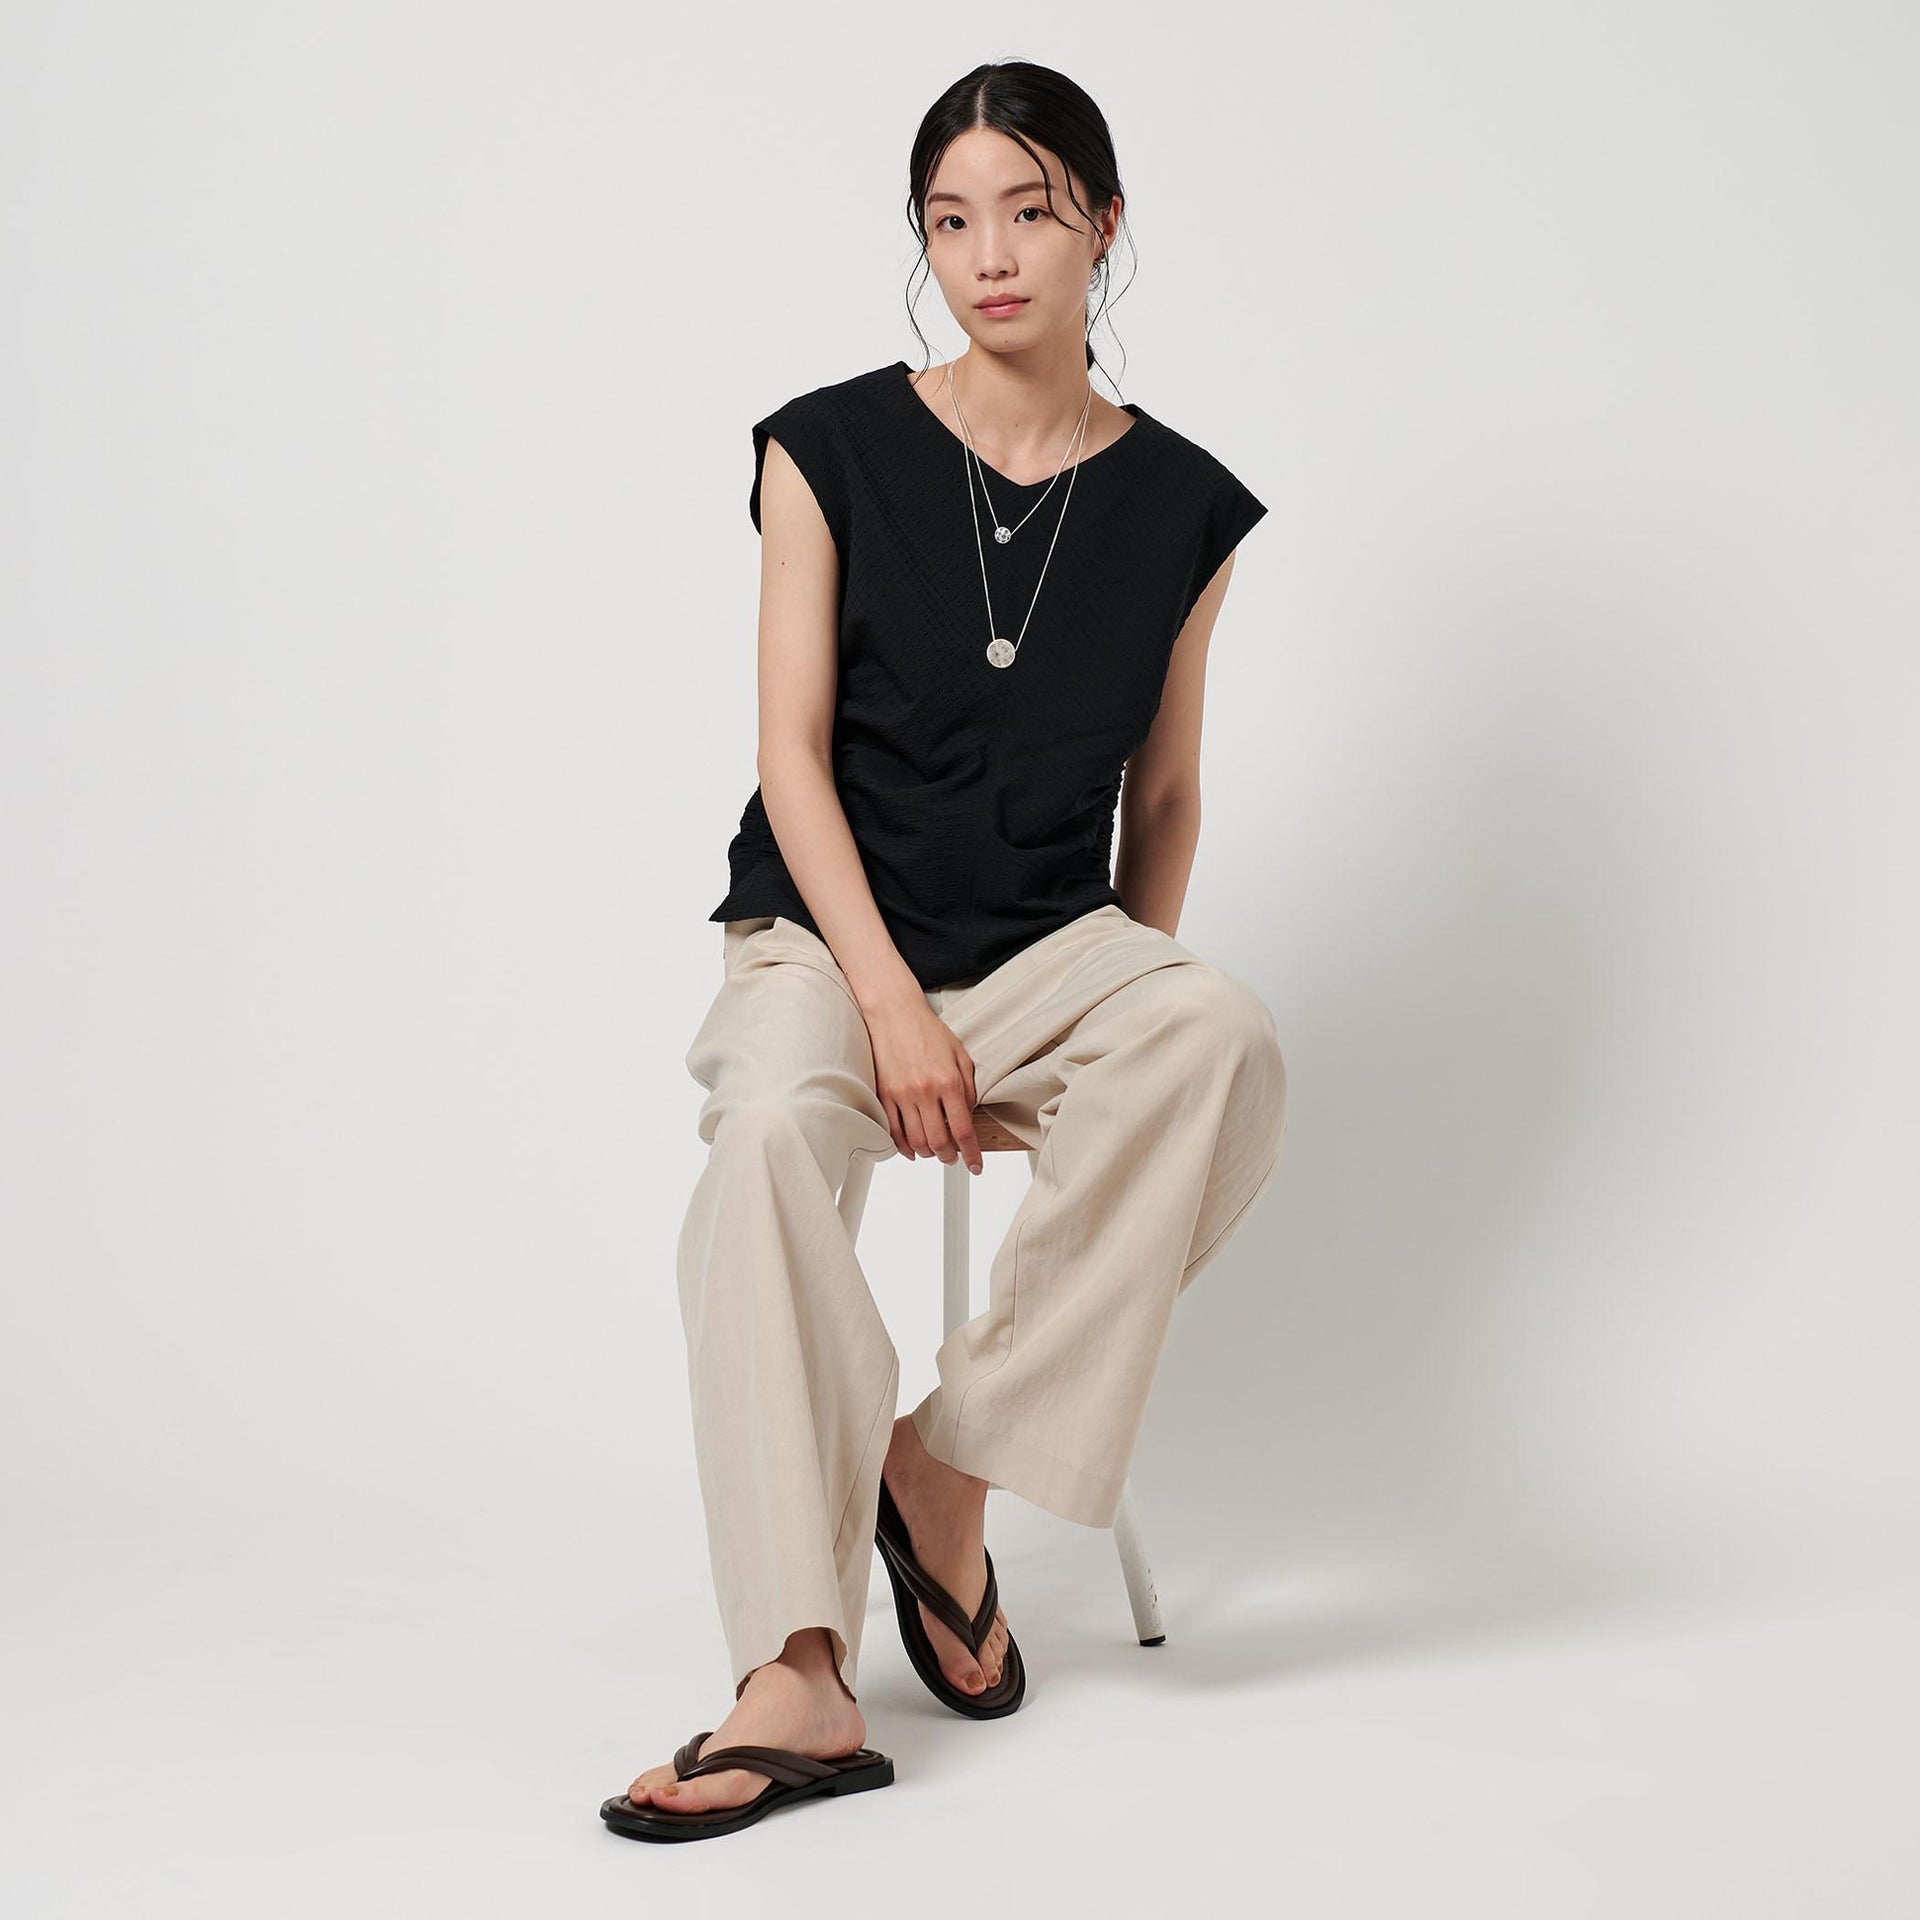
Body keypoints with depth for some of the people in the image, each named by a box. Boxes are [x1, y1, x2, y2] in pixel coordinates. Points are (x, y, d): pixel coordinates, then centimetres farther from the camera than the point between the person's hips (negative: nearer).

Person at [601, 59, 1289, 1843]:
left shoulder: (1181, 504, 6)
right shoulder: (830, 450, 0)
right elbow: (795, 754, -4)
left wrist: (1134, 1021, 7)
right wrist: (895, 1004, -14)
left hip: (1054, 944, 2)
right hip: (824, 934, -2)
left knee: (1228, 1040, -33)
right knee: (766, 1143, -36)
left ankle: (950, 1457, -23)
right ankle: (798, 1686, -40)